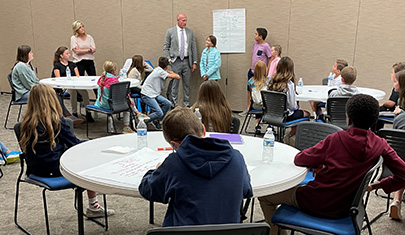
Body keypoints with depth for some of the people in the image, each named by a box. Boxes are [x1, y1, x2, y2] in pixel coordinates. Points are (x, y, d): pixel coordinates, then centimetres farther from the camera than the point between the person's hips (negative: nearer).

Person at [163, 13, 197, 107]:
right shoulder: (170, 31, 1)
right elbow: (165, 47, 4)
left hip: (187, 61, 3)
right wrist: (169, 59, -7)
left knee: (187, 84, 7)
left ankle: (187, 104, 16)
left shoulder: (190, 32, 9)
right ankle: (173, 105, 8)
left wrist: (194, 62, 5)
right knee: (174, 84, 0)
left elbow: (194, 48, 10)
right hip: (176, 61, -2)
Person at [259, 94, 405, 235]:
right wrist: (378, 186, 4)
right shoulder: (380, 145, -9)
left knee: (265, 196, 15)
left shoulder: (336, 139, -19)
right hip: (343, 210, 6)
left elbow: (298, 160, -11)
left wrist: (317, 165, 8)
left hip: (316, 204, -5)